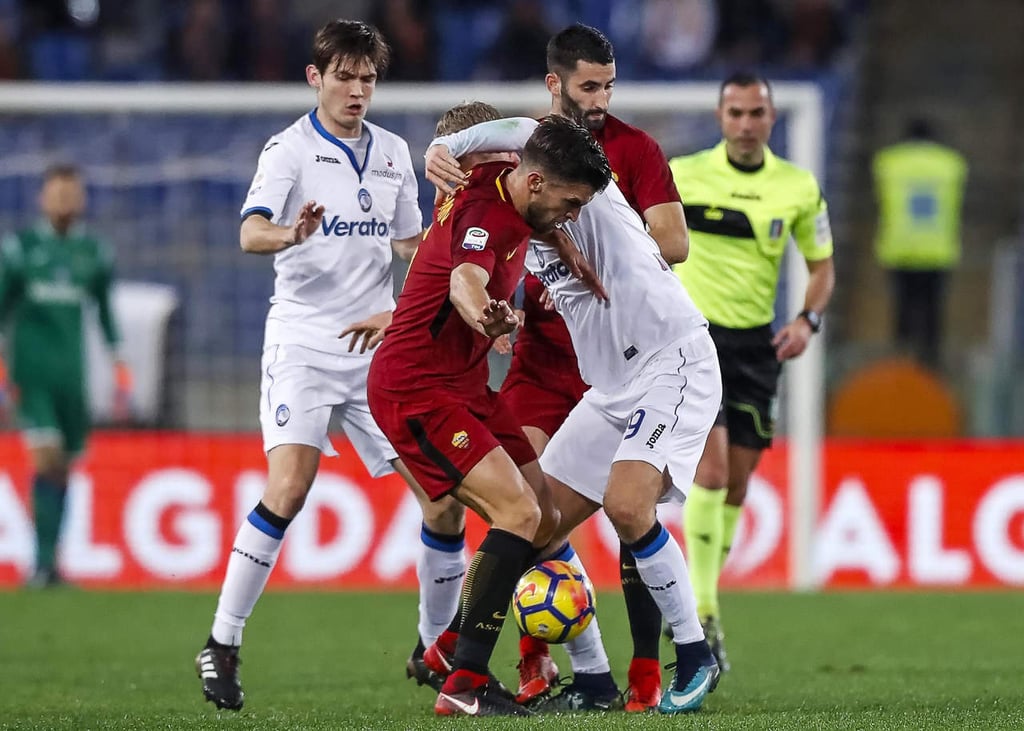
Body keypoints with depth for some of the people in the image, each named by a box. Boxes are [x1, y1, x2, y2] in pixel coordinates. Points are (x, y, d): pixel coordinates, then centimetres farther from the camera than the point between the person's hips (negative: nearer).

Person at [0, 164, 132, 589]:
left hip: (72, 373, 3)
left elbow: (107, 314, 15)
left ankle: (48, 559, 15)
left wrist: (120, 371, 11)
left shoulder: (94, 252, 8)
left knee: (64, 467, 4)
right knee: (47, 458, -16)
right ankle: (44, 564, -17)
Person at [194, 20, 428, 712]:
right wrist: (291, 233, -43)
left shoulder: (392, 152, 11)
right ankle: (222, 645, -13)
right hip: (304, 339, -5)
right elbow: (251, 233, -21)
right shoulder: (291, 149, -6)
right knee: (289, 485, -20)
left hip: (379, 343, 5)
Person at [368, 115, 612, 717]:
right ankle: (463, 686, -26)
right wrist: (488, 317, -70)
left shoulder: (500, 182, 4)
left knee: (545, 522, 9)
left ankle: (451, 649, 22)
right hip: (417, 390, -10)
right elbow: (465, 280, -49)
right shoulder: (487, 219, -26)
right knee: (519, 512, -23)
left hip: (463, 386, 10)